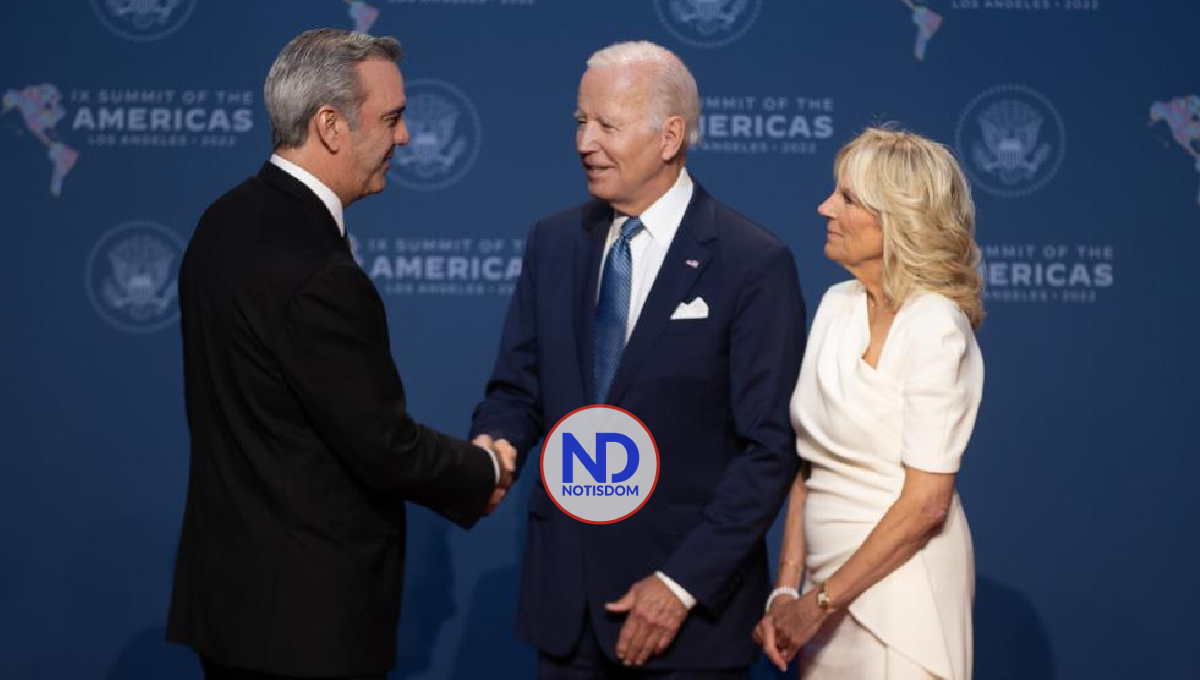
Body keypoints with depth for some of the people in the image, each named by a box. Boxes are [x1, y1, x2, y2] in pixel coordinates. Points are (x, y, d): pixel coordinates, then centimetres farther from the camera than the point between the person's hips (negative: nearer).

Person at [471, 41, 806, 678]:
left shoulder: (755, 264, -11)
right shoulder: (553, 242, 6)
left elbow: (769, 449, -12)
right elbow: (517, 388, 10)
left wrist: (683, 584, -16)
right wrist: (493, 445, -12)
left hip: (689, 602, -4)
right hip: (564, 590, 4)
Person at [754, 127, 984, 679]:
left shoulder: (935, 327, -15)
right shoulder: (836, 306, 5)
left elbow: (926, 501, -18)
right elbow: (807, 461, 7)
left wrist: (820, 602, -14)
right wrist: (788, 589, -1)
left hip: (899, 586, -6)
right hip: (829, 582, 6)